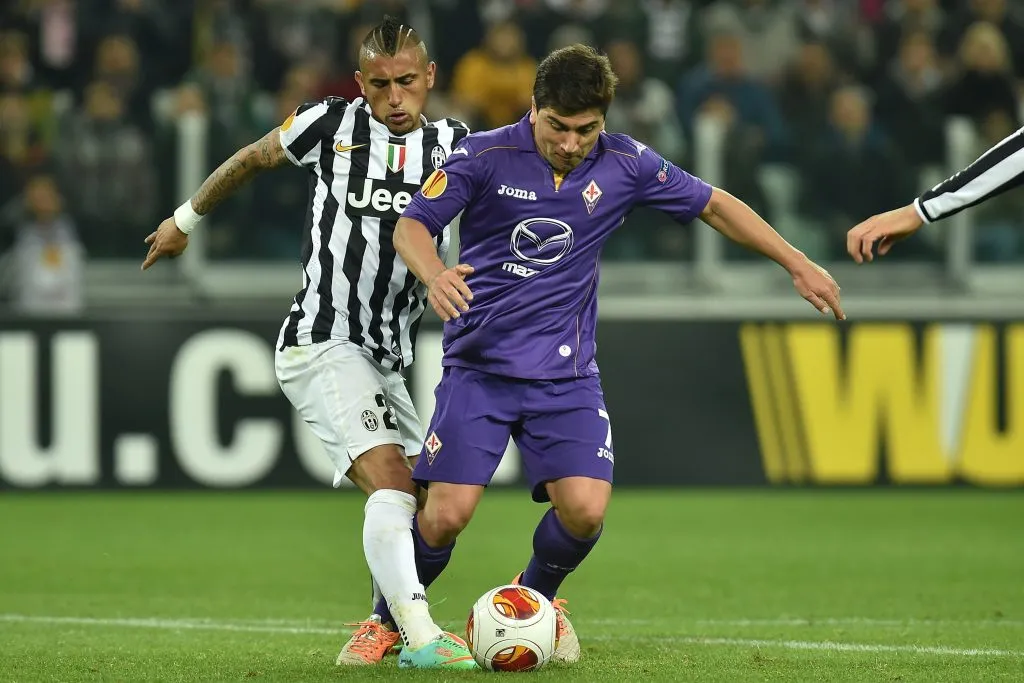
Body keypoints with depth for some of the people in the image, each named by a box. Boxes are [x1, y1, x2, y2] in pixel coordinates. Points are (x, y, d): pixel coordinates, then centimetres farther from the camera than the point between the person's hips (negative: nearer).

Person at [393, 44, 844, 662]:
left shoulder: (626, 164, -3)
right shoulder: (485, 156, -10)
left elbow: (714, 205, 9)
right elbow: (412, 224, -5)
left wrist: (800, 265, 9)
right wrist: (435, 275, -28)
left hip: (567, 373, 2)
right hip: (479, 364, -2)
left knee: (584, 510, -16)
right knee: (447, 515, -14)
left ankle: (536, 600, 17)